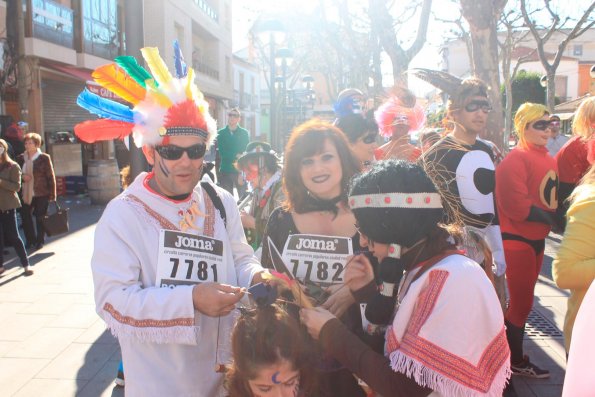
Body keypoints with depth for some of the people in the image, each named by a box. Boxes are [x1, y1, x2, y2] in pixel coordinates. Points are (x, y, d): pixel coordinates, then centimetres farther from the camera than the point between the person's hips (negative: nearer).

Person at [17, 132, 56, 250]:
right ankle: (30, 240, 23)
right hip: (25, 194, 4)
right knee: (25, 217, 4)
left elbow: (51, 177, -5)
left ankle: (40, 241, 21)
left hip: (41, 194, -4)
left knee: (40, 218, 4)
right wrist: (22, 177, -7)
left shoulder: (44, 158, -5)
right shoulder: (20, 158, 7)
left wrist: (52, 195, -8)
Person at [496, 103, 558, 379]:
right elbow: (518, 207, -23)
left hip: (537, 239, 8)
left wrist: (554, 219, -2)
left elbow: (554, 197, 17)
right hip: (517, 240, -8)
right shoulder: (515, 160, -16)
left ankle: (510, 353, 33)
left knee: (522, 300, 17)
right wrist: (551, 218, -14)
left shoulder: (548, 160, 9)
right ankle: (516, 362, 18)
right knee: (522, 302, 1)